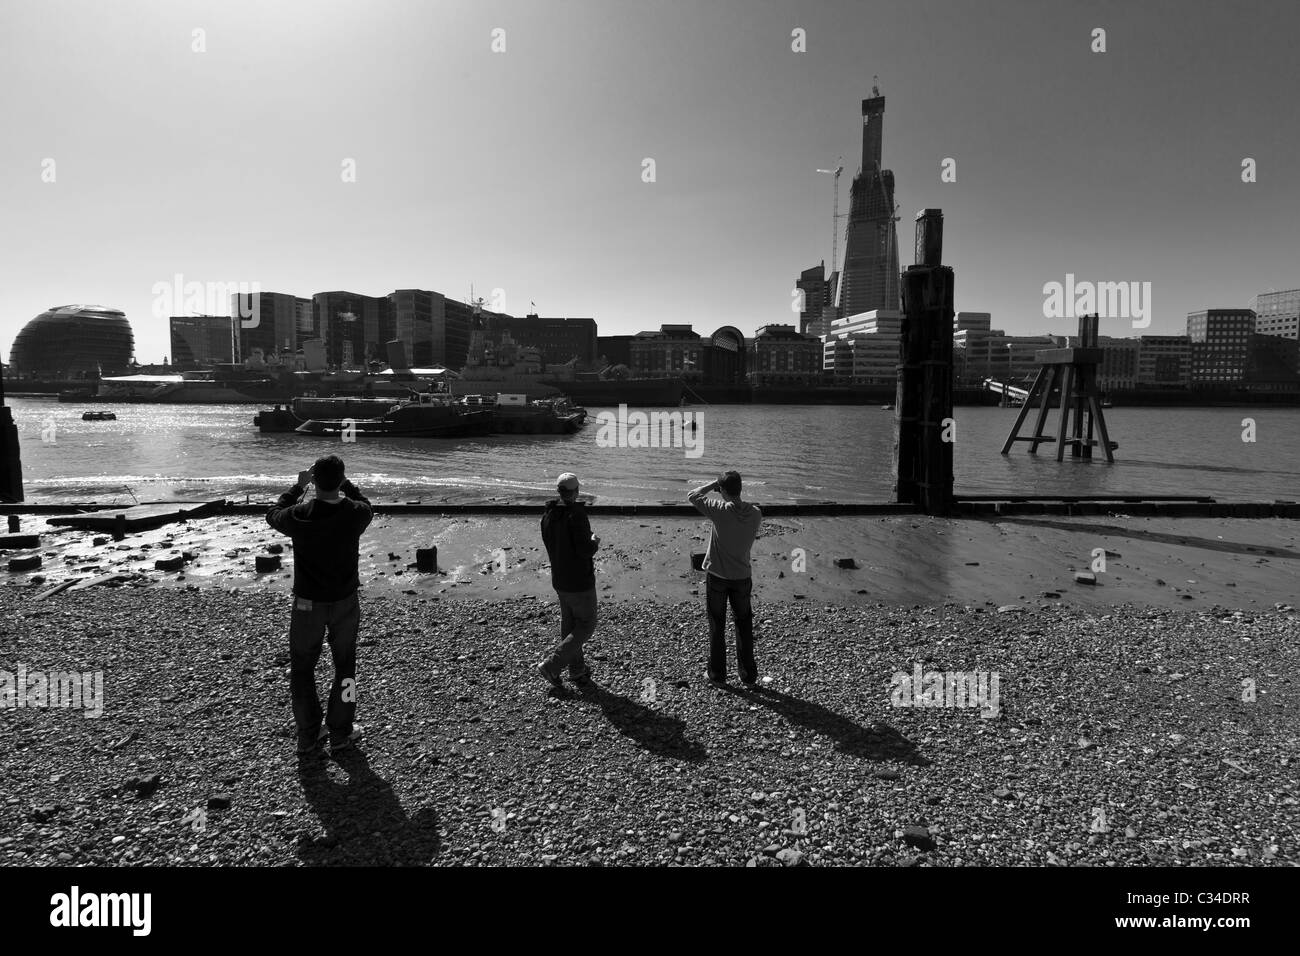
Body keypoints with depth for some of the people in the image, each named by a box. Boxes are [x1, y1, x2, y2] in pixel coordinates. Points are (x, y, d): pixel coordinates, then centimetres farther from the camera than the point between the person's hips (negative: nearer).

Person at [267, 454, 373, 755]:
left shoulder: (299, 516, -19)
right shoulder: (356, 514, -18)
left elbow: (273, 515, 5)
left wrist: (298, 487, 13)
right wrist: (343, 482, 14)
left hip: (308, 604, 0)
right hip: (345, 603, 1)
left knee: (302, 668, 17)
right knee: (345, 666, 16)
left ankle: (308, 736, 26)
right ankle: (341, 733, 25)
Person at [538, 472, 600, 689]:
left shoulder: (548, 514, 0)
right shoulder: (576, 514, -24)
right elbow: (585, 549, -26)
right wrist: (595, 542, -5)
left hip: (559, 579, 8)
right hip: (580, 582, -7)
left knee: (568, 623, 19)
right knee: (586, 625, 7)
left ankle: (577, 669, 31)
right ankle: (552, 666, -1)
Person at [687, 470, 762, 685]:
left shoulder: (721, 510, -20)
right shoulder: (755, 514, -8)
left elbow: (692, 496, -10)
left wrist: (713, 484, 1)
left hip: (718, 577, -3)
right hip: (742, 577, 3)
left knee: (717, 627, 10)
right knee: (744, 626, 15)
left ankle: (717, 673, 19)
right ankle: (748, 673, 22)